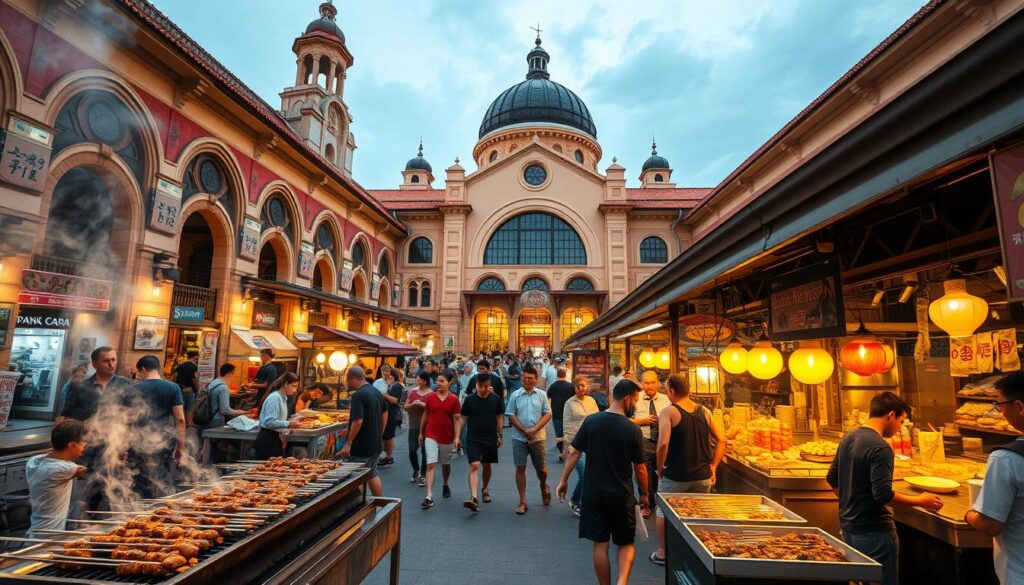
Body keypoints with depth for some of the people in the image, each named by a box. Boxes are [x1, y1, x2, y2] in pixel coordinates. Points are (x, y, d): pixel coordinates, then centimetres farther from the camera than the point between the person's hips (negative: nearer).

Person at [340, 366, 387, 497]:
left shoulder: (358, 395, -19)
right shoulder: (376, 392, 9)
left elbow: (358, 421, -25)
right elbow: (384, 414, 16)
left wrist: (348, 443, -19)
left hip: (361, 447, -9)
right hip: (376, 444, 9)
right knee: (373, 474, 19)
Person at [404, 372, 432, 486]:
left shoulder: (431, 394, -7)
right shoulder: (412, 393, 7)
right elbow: (405, 407, 7)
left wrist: (424, 405, -23)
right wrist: (413, 404, -12)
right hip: (413, 426, 4)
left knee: (424, 451, 2)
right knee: (412, 450, 3)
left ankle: (423, 475, 14)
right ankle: (416, 471, 29)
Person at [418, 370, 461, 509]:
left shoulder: (454, 399, -6)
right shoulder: (430, 397, -2)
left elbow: (456, 419, -6)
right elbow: (425, 415, 8)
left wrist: (456, 437, -12)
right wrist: (421, 433, 11)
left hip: (447, 437, 0)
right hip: (431, 436, 0)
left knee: (446, 464, 18)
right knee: (430, 465, -9)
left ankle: (445, 485, 44)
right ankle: (429, 497, -11)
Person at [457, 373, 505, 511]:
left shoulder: (496, 399, -3)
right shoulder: (469, 399, -5)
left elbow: (499, 417, 6)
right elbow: (462, 419, 1)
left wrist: (499, 435, 6)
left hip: (490, 438, 2)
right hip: (473, 439, -1)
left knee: (487, 466, 15)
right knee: (474, 466, -13)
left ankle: (485, 490, 38)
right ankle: (473, 498, -17)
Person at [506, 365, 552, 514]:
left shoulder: (541, 394, 2)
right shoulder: (515, 395, 1)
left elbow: (547, 414, -1)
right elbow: (511, 416, 0)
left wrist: (534, 429, -13)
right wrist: (524, 431, -10)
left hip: (538, 437, 0)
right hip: (519, 438, 0)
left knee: (541, 469, 8)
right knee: (520, 468, 1)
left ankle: (543, 486, 40)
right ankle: (522, 501, 12)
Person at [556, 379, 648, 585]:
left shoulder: (591, 421, -6)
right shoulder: (632, 429, -12)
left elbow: (574, 453, -4)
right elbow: (640, 468, -5)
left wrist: (563, 481, 6)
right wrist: (644, 494, 10)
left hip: (593, 493, 2)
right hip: (622, 495, -1)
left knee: (600, 544, 13)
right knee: (626, 543, 16)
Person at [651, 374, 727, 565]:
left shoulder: (668, 412, -13)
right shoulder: (704, 412, 2)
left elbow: (663, 444, -23)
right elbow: (721, 440, 3)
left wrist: (660, 469, -9)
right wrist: (712, 467, 9)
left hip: (675, 476, -4)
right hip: (703, 476, 4)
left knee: (663, 512, 16)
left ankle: (662, 553, 25)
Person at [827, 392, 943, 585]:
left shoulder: (848, 439, 6)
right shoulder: (880, 448, -20)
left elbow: (832, 479, 13)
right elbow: (883, 494, -24)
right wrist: (920, 501, -12)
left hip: (848, 526, 8)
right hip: (873, 531, -8)